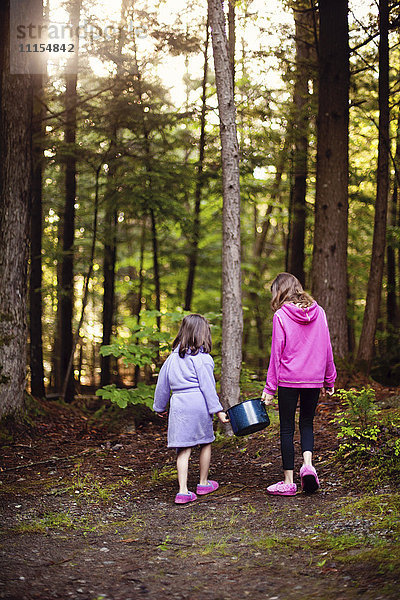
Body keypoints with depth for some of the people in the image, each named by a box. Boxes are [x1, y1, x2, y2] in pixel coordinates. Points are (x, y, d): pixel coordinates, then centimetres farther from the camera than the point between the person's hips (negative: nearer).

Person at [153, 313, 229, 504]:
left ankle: (183, 490, -8)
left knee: (183, 449, 2)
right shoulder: (202, 358, -5)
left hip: (178, 404, 4)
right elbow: (208, 386, -8)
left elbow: (162, 383, 18)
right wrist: (217, 410, -4)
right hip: (198, 403, -4)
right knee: (205, 442, 16)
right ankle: (203, 483, 28)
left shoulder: (173, 357, 12)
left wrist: (160, 407, 29)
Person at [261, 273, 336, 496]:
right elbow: (327, 348, 7)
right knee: (307, 423, 18)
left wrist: (270, 387, -3)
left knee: (287, 428, 6)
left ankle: (289, 482, 8)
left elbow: (276, 353, -8)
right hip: (314, 379, 3)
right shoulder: (318, 312, 2)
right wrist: (329, 380, 16)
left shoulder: (281, 315, -9)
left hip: (289, 379, -3)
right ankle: (308, 463, -5)